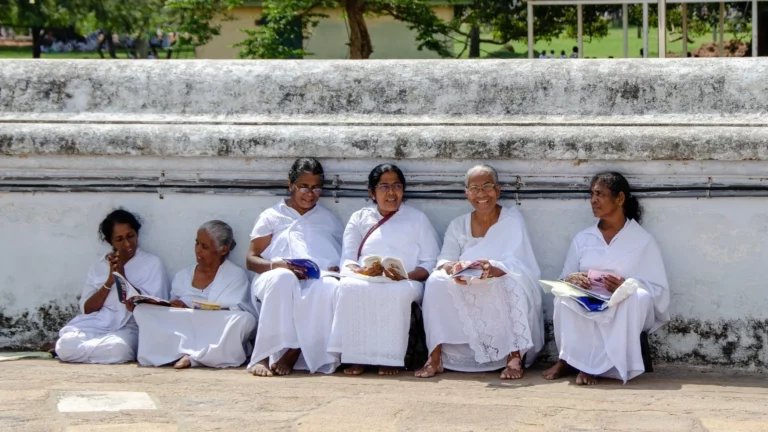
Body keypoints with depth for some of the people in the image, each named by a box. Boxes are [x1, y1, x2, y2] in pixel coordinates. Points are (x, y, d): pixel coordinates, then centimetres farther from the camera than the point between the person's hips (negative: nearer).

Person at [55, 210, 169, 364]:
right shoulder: (99, 267, 16)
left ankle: (76, 348, -11)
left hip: (127, 329, -2)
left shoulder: (152, 264, 5)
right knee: (66, 343, -31)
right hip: (94, 326, 2)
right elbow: (87, 309, 7)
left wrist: (122, 276, -7)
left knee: (117, 348, -38)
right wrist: (110, 281, -6)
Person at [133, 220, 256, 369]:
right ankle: (196, 354, -28)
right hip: (183, 333, 3)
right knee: (143, 311, -16)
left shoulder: (236, 275, 6)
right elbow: (172, 312, 13)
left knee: (246, 320, -32)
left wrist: (191, 311, -17)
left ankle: (191, 357, -26)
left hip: (217, 338, -3)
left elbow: (236, 314, -9)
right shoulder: (183, 276, 20)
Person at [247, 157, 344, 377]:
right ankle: (263, 356, -39)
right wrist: (276, 264, -11)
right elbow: (251, 259, 11)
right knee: (282, 277, -40)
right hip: (277, 282, -1)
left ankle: (293, 353, -33)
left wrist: (338, 270, -5)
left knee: (330, 286, -37)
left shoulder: (329, 220, 27)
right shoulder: (272, 216, 19)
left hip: (318, 282, 1)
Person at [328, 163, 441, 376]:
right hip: (365, 281, 1)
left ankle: (390, 358, -33)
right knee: (349, 287, -35)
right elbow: (347, 261, 10)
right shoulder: (359, 218, 22)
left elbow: (430, 262, 8)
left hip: (405, 283, -1)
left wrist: (407, 275, -13)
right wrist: (362, 271, -14)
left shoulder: (417, 219, 19)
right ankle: (356, 357, -33)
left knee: (399, 293, -39)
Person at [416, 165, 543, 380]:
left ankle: (515, 358, -32)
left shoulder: (512, 220, -1)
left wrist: (492, 268, -38)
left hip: (503, 299, -3)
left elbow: (514, 265, -15)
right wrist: (452, 267, -30)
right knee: (436, 282, -23)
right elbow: (444, 260, -4)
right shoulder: (458, 225, 9)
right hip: (465, 299, 3)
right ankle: (435, 358, -25)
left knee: (513, 282, -34)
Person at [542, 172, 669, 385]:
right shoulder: (582, 239, 12)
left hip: (625, 314, -2)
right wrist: (570, 279, -15)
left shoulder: (643, 240, 2)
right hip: (585, 311, 2)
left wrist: (627, 285, -23)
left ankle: (591, 364, -29)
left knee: (638, 296, -35)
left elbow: (660, 290, -4)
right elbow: (563, 279, 11)